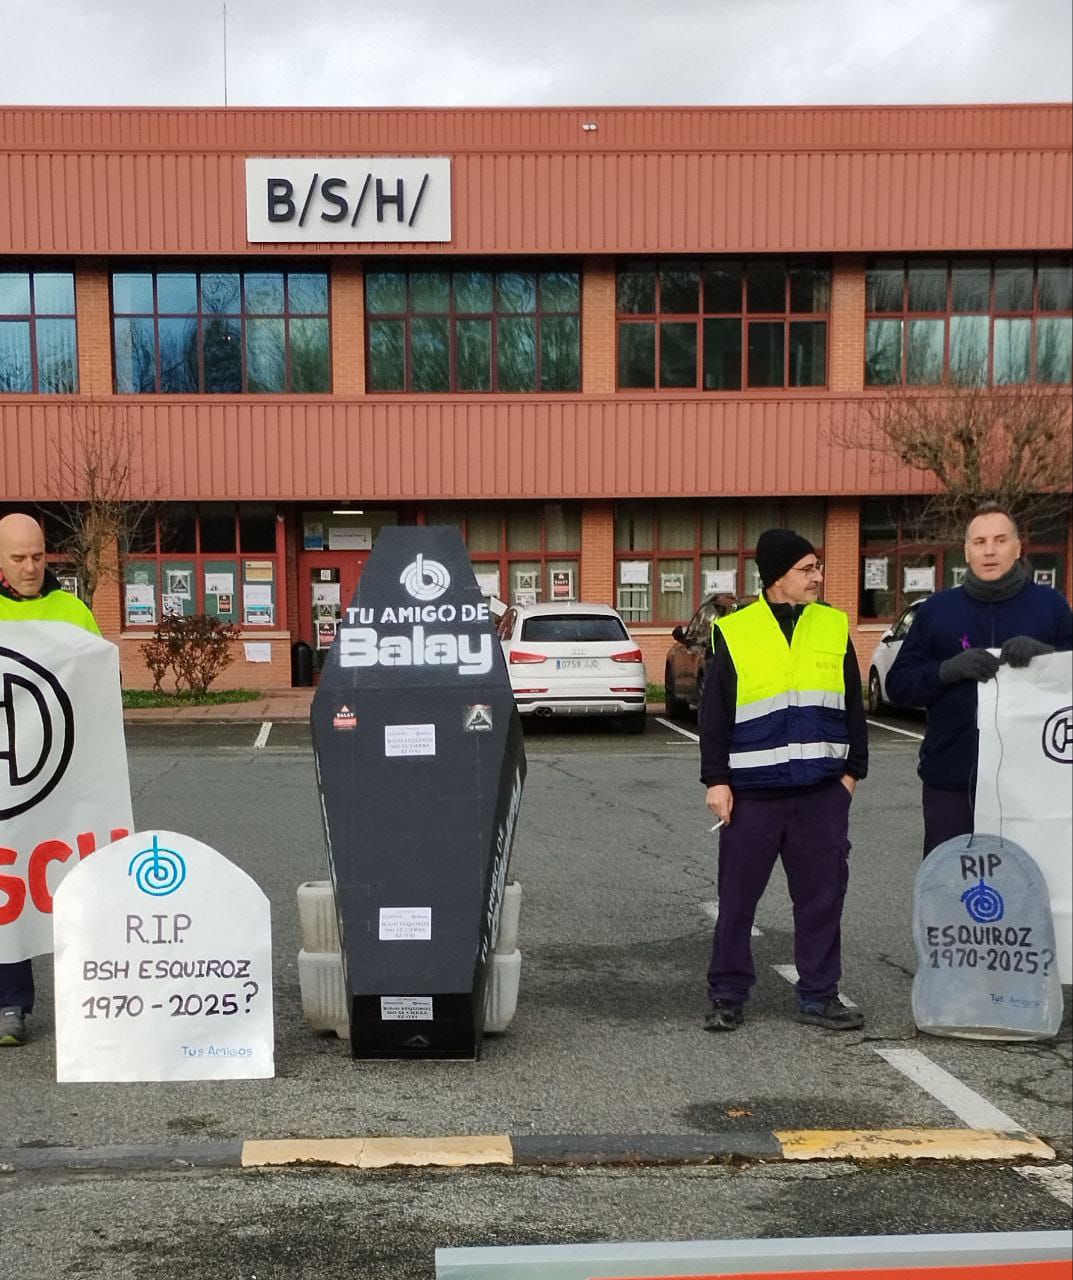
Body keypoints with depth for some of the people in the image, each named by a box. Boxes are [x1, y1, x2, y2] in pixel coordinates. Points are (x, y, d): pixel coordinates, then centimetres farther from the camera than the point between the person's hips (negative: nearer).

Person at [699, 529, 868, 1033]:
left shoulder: (834, 627, 7)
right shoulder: (734, 632, 0)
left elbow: (853, 706, 12)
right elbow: (713, 716, 2)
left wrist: (852, 769, 7)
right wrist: (716, 780, -2)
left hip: (823, 791, 2)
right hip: (752, 790, -2)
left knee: (822, 895, 8)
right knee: (737, 895, 5)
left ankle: (818, 995, 20)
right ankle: (727, 994, 17)